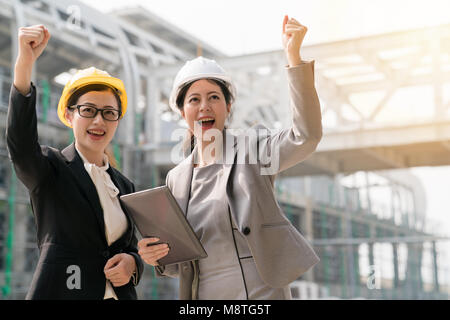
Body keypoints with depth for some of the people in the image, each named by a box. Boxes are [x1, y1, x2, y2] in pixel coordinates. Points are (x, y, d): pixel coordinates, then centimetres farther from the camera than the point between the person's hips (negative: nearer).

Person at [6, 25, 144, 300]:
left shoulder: (125, 186, 11)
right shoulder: (51, 168, -3)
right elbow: (21, 145, -25)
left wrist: (131, 263, -6)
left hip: (120, 293, 5)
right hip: (60, 292, -4)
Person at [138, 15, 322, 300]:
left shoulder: (251, 151, -1)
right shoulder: (177, 179, 9)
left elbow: (306, 136, -20)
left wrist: (294, 56, -24)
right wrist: (157, 256, -8)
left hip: (261, 291, -4)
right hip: (203, 294, 4)